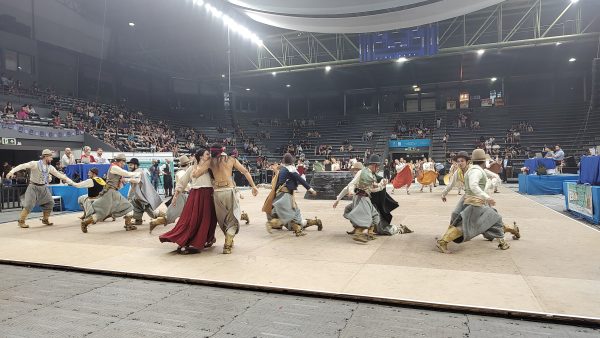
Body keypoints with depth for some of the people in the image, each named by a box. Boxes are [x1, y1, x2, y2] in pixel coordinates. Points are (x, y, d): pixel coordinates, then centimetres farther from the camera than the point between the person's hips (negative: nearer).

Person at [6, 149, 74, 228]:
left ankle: (45, 219, 21)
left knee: (50, 203, 4)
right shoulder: (35, 164, -15)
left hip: (43, 187, 6)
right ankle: (21, 221, 7)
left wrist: (71, 182, 2)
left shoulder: (50, 167, 1)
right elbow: (22, 166, -24)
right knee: (29, 205, -10)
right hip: (34, 187, -6)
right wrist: (12, 171, -40)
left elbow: (59, 175, 4)